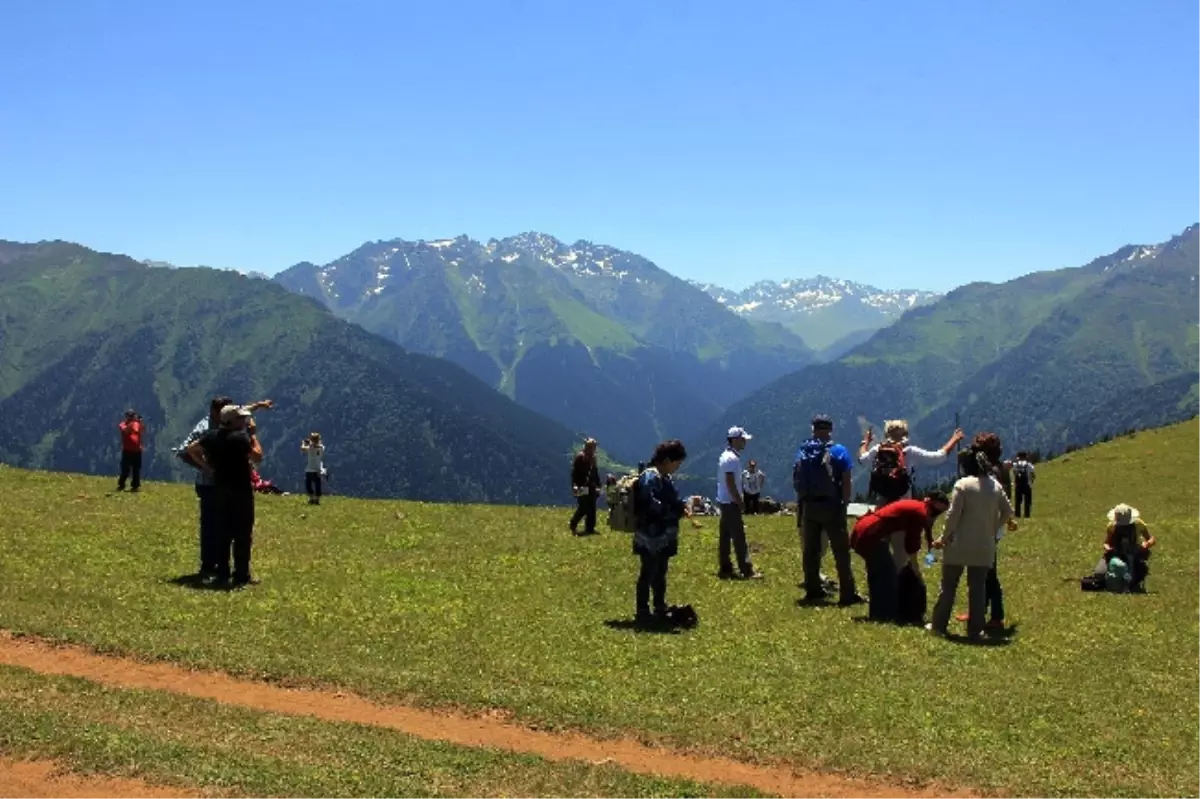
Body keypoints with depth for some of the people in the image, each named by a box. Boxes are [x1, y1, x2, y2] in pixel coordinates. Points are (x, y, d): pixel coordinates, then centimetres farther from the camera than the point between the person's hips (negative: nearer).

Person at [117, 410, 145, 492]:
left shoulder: (137, 424, 10)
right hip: (127, 450, -3)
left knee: (136, 469, 4)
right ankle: (121, 485, 3)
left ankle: (135, 486, 9)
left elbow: (142, 432, -5)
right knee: (125, 469, -5)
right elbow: (125, 430, -19)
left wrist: (140, 423, -17)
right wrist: (133, 422, -27)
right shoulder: (123, 425, 3)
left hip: (137, 450, 3)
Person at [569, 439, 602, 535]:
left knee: (591, 509, 7)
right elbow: (574, 472, -14)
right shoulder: (580, 457, -10)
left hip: (591, 487, 8)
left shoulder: (592, 458, 13)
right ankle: (573, 525, 8)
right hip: (582, 487, -8)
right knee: (583, 508, -8)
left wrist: (598, 485, 14)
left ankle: (590, 528, 12)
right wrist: (575, 485, -20)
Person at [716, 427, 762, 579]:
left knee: (726, 536, 11)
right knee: (738, 537, -7)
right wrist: (740, 502, -17)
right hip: (730, 502, -10)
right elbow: (730, 484, -22)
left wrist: (739, 499, 17)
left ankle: (725, 569, 16)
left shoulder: (726, 456, 14)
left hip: (725, 501, 10)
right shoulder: (732, 458, -18)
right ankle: (746, 571, -5)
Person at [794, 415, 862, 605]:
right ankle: (847, 594, -2)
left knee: (811, 551, 11)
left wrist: (800, 504, 9)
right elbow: (846, 482, -10)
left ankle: (813, 591, 16)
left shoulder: (802, 452, 5)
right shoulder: (838, 451, -5)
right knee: (841, 551, 0)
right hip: (831, 506, -4)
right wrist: (845, 504, -2)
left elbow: (797, 480, 3)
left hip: (808, 507, 4)